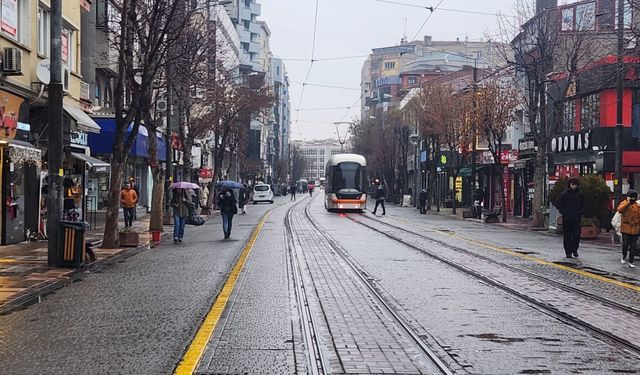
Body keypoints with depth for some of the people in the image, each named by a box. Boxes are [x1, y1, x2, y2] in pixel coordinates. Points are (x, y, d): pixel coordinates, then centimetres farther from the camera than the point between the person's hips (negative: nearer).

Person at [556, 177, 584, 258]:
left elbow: (583, 205, 19)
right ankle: (568, 252, 12)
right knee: (567, 236, 3)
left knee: (577, 234, -9)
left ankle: (574, 249, 9)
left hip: (577, 219, 1)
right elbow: (559, 205, 2)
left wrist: (580, 212, 3)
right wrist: (565, 213, -6)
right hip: (567, 219, -1)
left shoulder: (580, 194, 6)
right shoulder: (564, 194, -2)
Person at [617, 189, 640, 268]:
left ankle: (631, 262, 9)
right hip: (626, 228, -3)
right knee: (625, 245, -4)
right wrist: (628, 202, -19)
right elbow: (619, 210, -22)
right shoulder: (623, 203, 0)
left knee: (633, 247, 3)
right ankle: (624, 257, 24)